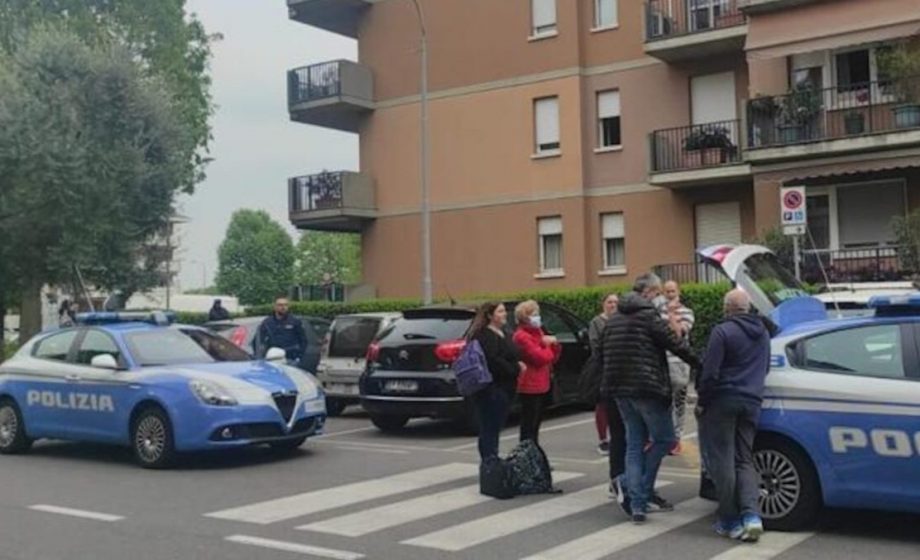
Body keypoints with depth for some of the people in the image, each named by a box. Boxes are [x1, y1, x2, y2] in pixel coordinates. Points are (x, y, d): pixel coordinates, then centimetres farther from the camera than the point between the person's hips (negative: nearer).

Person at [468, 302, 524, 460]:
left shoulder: (502, 334, 18)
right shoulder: (485, 336, -14)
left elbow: (510, 357, 26)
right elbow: (492, 361, -25)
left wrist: (518, 365, 5)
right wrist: (516, 369, -15)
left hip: (503, 390, 10)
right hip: (491, 390, -10)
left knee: (494, 429, 14)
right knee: (489, 430, -7)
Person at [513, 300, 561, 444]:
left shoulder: (538, 332, 16)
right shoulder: (521, 336, -14)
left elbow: (553, 357, 17)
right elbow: (540, 357, -22)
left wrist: (554, 344, -3)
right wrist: (549, 347, -2)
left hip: (541, 385, 10)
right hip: (530, 386, -10)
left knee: (535, 422, 17)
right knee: (529, 425, -8)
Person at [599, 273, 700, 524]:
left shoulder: (614, 319, 15)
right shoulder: (648, 315, -9)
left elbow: (602, 355, 18)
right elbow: (675, 344, -12)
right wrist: (700, 363, -3)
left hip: (620, 390, 8)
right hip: (646, 388, -8)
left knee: (635, 444, 11)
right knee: (664, 439, 6)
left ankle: (637, 504, 7)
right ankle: (628, 484, -1)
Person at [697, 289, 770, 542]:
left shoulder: (723, 331, -12)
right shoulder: (762, 333, 12)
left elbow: (710, 372, -14)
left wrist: (702, 402, -5)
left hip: (723, 400, -6)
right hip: (751, 402, 6)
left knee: (722, 461, 1)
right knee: (745, 460, 12)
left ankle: (730, 521, 4)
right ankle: (751, 515, -5)